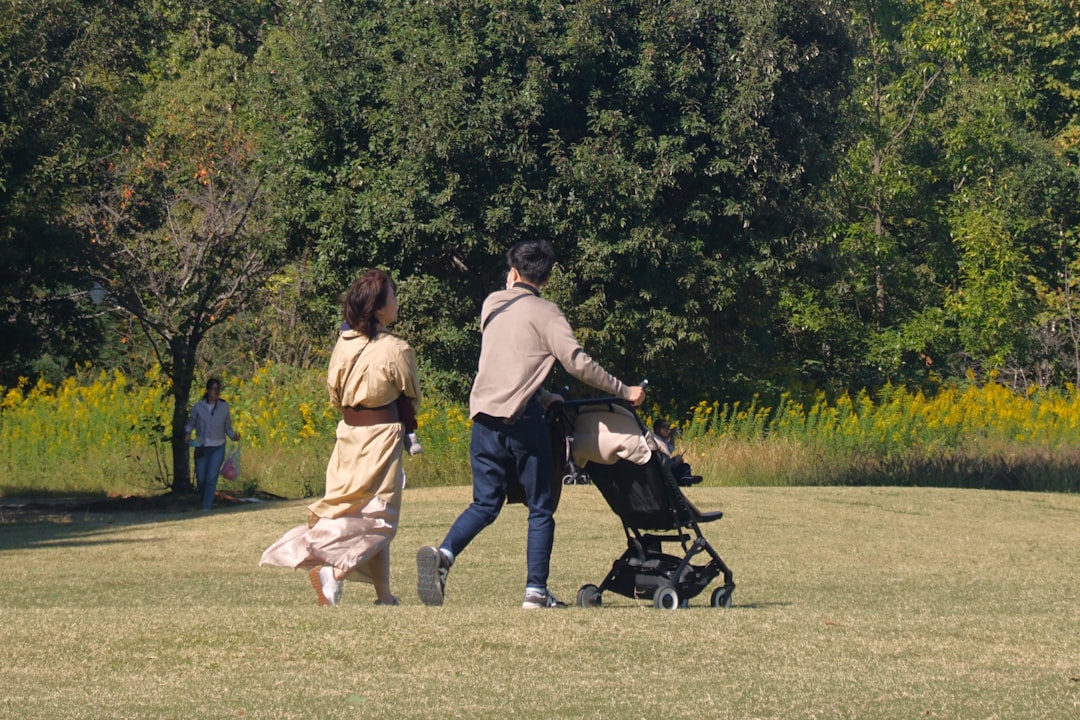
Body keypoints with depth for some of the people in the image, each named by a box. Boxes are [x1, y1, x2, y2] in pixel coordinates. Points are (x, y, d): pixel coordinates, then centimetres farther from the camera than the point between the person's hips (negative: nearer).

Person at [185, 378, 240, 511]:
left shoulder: (224, 407, 0)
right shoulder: (198, 407, -3)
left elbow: (227, 428, 9)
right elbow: (190, 424, 8)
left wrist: (234, 436, -10)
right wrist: (188, 433, -13)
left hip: (218, 448, -1)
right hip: (201, 448, 1)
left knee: (211, 478, -14)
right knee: (201, 479, 6)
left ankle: (206, 508, -11)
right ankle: (205, 501, 34)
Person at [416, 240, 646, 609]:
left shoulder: (491, 304, 16)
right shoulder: (544, 312, -1)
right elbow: (578, 363, -11)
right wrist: (624, 391, -3)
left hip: (484, 415, 5)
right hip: (522, 417, -5)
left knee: (485, 503, 8)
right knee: (540, 507, 6)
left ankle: (444, 553, -17)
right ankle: (536, 590, 0)